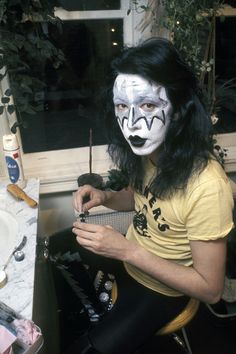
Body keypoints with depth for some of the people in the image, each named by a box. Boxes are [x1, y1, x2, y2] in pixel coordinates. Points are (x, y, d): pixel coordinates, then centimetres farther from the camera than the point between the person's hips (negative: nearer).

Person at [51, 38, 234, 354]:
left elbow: (210, 289, -26)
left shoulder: (207, 186, -36)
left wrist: (127, 250, -33)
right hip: (129, 255, 7)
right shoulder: (149, 150, -16)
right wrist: (105, 197, -15)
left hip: (160, 288, -6)